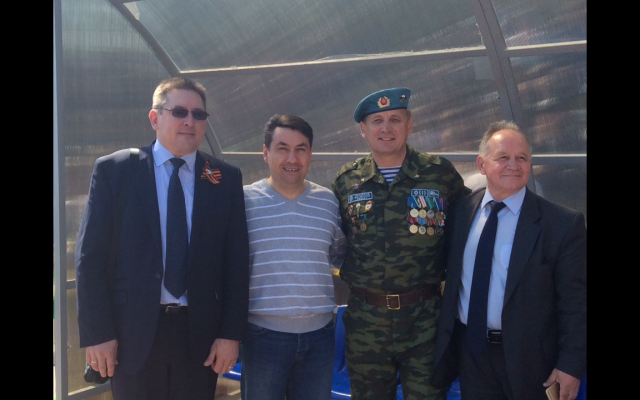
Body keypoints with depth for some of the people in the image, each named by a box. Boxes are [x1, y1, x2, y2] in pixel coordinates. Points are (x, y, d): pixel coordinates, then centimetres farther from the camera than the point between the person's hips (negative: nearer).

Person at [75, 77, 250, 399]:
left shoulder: (226, 178, 3)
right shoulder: (113, 170, -1)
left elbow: (236, 260, 2)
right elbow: (90, 255, -3)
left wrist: (231, 333, -3)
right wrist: (96, 333, -7)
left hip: (200, 333, 2)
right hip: (132, 334, -1)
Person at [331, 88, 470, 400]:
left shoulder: (439, 172, -2)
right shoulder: (347, 180, 4)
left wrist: (448, 273, 1)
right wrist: (348, 270, 4)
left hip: (424, 319, -2)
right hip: (364, 320, 2)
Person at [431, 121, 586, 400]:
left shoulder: (564, 224, -12)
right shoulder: (460, 212, 0)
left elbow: (575, 302, -10)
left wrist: (571, 366, -11)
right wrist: (446, 341, 9)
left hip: (527, 359, -3)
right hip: (470, 350, 3)